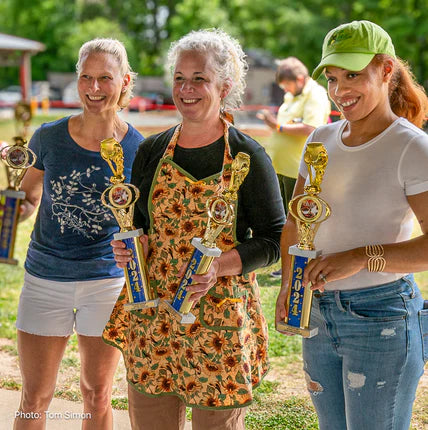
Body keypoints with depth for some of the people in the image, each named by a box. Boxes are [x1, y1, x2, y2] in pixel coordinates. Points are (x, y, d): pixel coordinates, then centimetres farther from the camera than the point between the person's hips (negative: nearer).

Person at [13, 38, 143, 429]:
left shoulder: (138, 149, -7)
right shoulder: (49, 137, -5)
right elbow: (28, 200, 9)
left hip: (107, 280, 0)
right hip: (45, 278, 1)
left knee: (97, 396, 13)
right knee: (34, 397, 9)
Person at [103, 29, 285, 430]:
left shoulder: (248, 156, -6)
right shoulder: (151, 151, 7)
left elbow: (273, 239, -5)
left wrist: (221, 266, -20)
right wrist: (126, 246, -5)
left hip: (221, 317, -3)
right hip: (151, 314, 4)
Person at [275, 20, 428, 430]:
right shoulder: (322, 139, 6)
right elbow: (294, 222, 15)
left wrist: (361, 257, -34)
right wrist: (288, 285, 5)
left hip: (381, 319, -6)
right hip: (319, 315, 6)